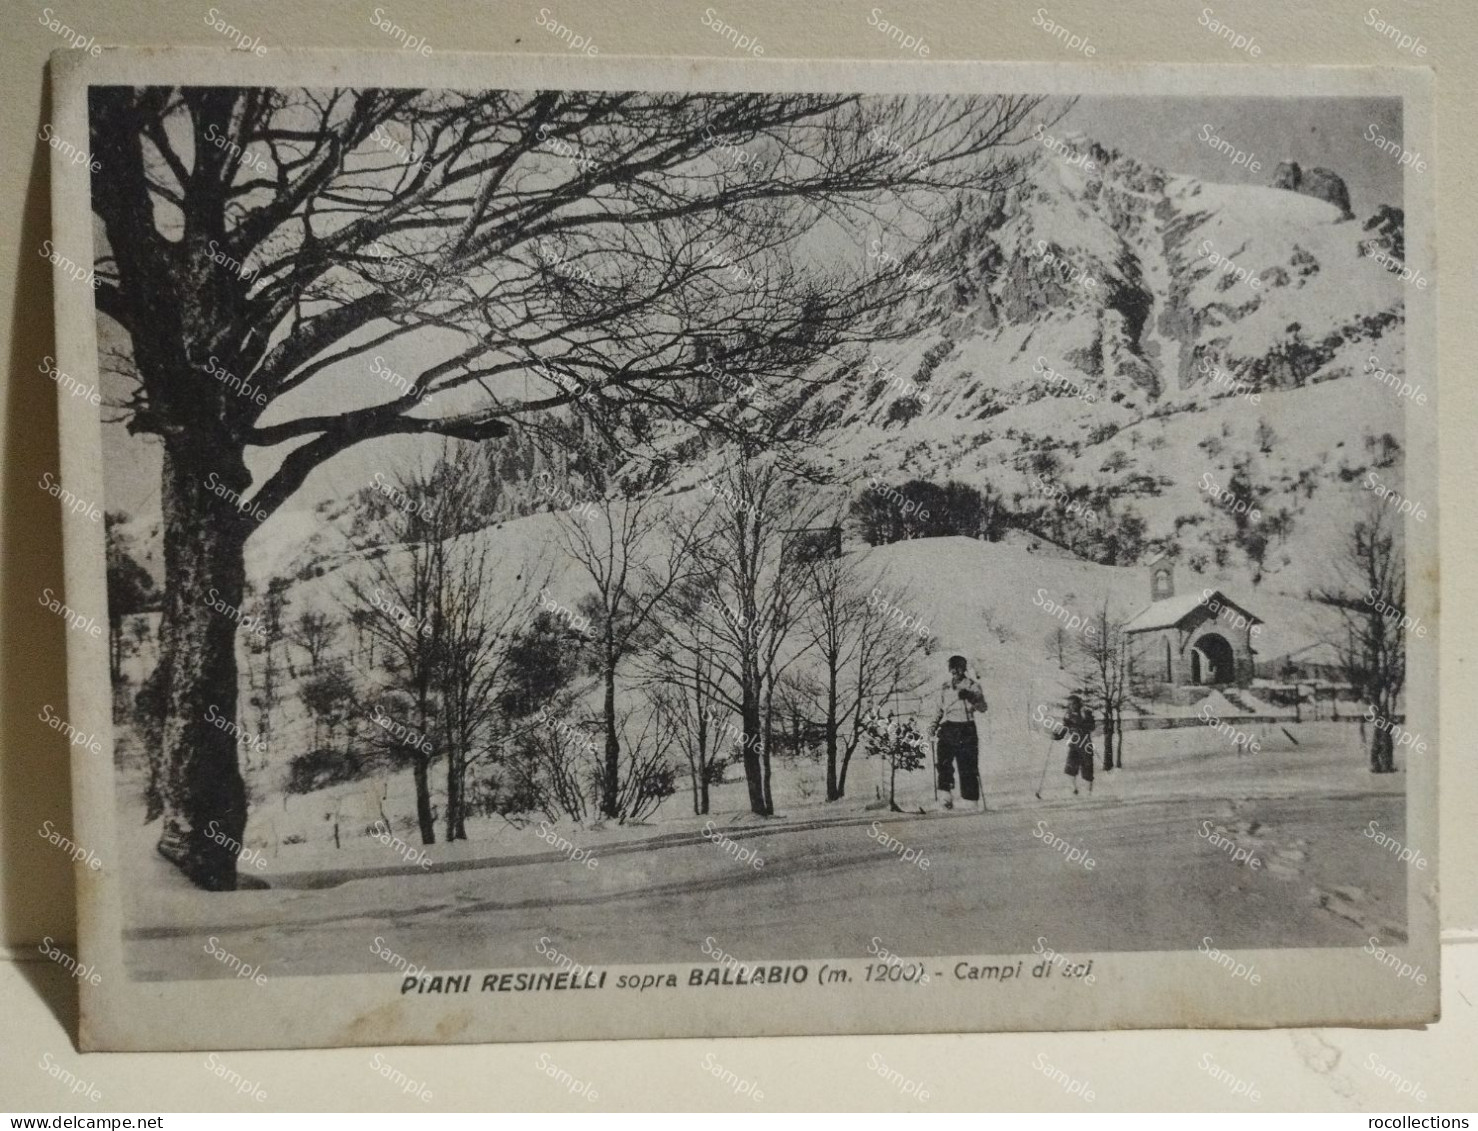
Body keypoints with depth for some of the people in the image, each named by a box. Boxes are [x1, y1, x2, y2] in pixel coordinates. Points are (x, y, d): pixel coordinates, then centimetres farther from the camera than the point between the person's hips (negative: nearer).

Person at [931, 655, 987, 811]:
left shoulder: (972, 686, 3)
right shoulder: (945, 687, 14)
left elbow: (983, 707, -8)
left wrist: (970, 697, -25)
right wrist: (935, 723, 8)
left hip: (966, 729, -2)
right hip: (948, 727, 2)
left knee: (968, 766, -3)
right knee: (944, 762, -18)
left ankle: (973, 799, 7)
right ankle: (948, 796, -18)